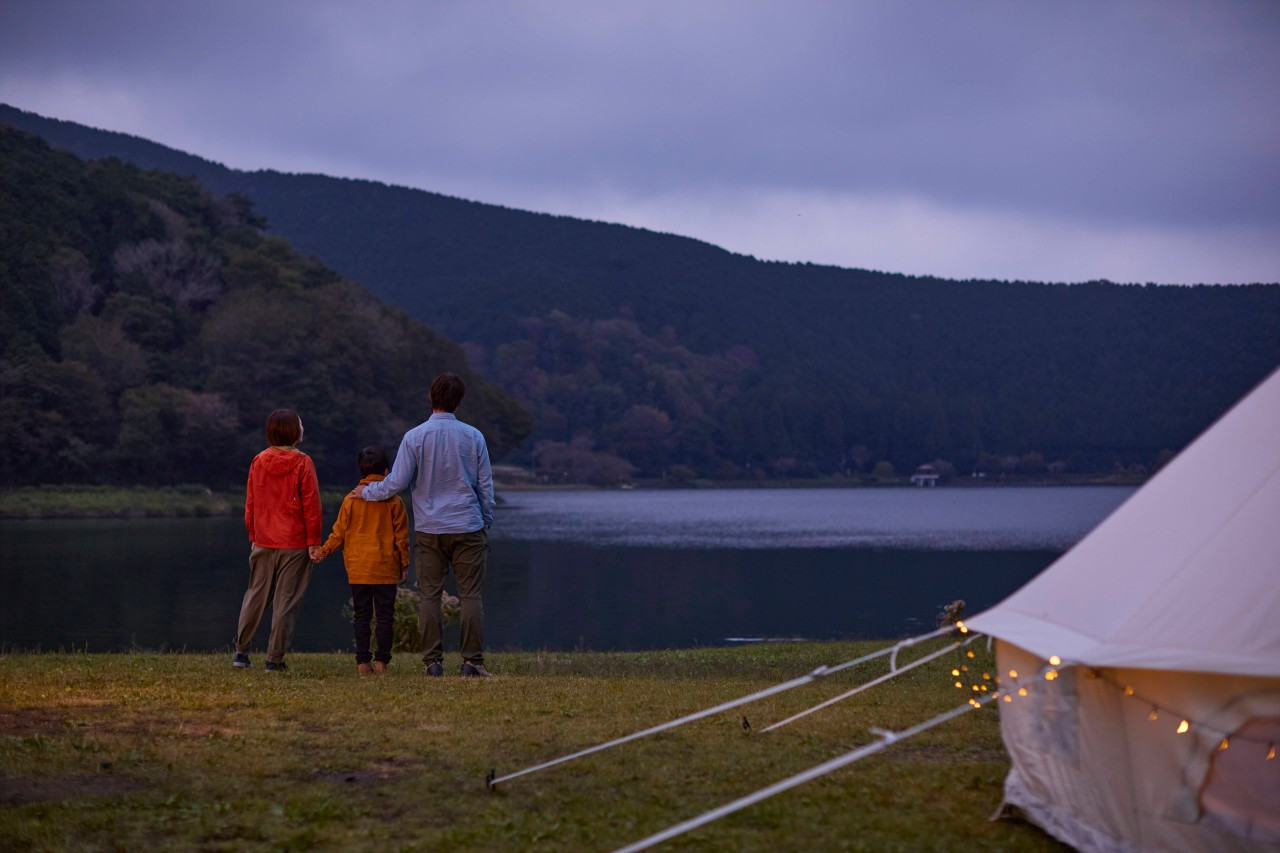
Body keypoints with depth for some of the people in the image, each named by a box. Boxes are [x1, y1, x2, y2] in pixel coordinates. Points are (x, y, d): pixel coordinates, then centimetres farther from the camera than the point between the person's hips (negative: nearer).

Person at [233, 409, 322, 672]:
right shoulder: (302, 463, -9)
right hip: (294, 543, -4)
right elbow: (311, 505, -9)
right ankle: (275, 659, 3)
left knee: (256, 595, 15)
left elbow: (250, 504, 9)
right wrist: (313, 542, -4)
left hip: (263, 542, 4)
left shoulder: (258, 461, 5)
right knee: (286, 600, 2)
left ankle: (241, 651, 15)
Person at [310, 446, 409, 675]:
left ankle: (362, 661, 3)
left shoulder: (351, 499, 1)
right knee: (384, 613, 3)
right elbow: (401, 535, 0)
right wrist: (404, 564, 8)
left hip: (357, 568, 2)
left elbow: (339, 532, 4)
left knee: (362, 614, 6)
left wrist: (323, 551, 19)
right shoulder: (393, 501, -2)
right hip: (385, 568, -2)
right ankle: (381, 660, -2)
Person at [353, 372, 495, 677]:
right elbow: (485, 485, 5)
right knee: (470, 594, 1)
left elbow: (397, 482, -5)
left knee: (430, 595, 4)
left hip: (429, 529, 0)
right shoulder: (473, 437, 0)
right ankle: (472, 661, -2)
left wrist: (366, 492, 13)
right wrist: (486, 523, 16)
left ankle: (433, 661, 2)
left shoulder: (414, 437, -4)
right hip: (467, 527, 0)